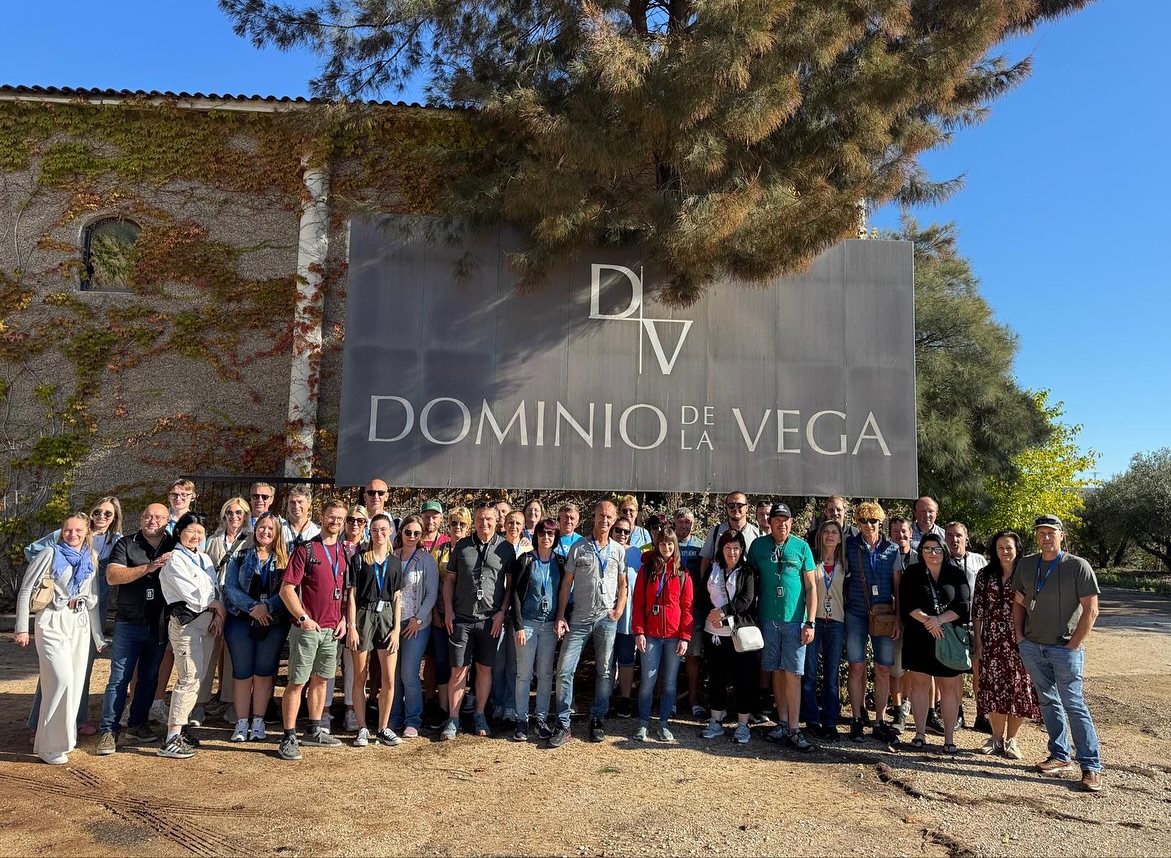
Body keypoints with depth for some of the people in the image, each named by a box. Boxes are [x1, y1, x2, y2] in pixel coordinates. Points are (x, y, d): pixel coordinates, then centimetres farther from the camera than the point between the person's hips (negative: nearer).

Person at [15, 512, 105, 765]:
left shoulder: (91, 560, 13)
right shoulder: (51, 554, -2)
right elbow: (25, 590, -2)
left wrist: (98, 636, 17)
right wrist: (22, 628, -7)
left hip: (80, 625, 5)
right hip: (53, 623, -5)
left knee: (75, 683, 6)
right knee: (62, 680, -15)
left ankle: (65, 735, 22)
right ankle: (50, 745, -4)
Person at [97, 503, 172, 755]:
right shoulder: (126, 544, 1)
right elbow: (113, 575, -12)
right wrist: (148, 568, -22)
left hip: (159, 625, 3)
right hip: (129, 623, -3)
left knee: (150, 678, 11)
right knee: (119, 678, -2)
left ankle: (137, 724, 24)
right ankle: (108, 730, 7)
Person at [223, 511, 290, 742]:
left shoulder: (284, 560, 5)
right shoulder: (240, 556, 6)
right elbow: (230, 587, -4)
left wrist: (266, 606, -19)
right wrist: (252, 607, -16)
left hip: (274, 623, 0)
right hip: (241, 621, 0)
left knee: (264, 673, 5)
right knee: (242, 673, 3)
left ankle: (258, 722, 15)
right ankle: (242, 723, 12)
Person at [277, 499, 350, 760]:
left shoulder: (343, 553, 10)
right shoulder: (306, 550, -8)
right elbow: (286, 589, -11)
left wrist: (343, 619, 7)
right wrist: (303, 618, -15)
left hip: (332, 628, 6)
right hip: (307, 627, -6)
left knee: (321, 679, 15)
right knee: (296, 682, -1)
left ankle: (314, 730, 27)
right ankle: (289, 738, 6)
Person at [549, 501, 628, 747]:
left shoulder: (618, 551, 7)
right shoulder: (578, 547, 3)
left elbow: (623, 585, 10)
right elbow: (566, 583, 3)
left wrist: (618, 611, -3)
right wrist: (561, 616, -3)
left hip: (607, 618, 1)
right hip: (579, 618, -1)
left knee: (603, 671, 8)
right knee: (565, 670, -5)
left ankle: (597, 720, 21)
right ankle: (562, 725, 4)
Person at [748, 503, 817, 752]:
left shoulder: (801, 547, 0)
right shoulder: (758, 545, 2)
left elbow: (811, 587, 1)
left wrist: (810, 622, -5)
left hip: (794, 619, -2)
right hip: (768, 618, 2)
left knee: (792, 673, -4)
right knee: (777, 671, 9)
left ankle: (794, 730, 0)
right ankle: (782, 722, 19)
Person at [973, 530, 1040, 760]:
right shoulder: (985, 575, 6)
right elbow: (977, 609, 6)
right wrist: (977, 638, 2)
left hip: (1019, 640, -2)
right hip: (992, 640, 2)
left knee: (1019, 687, 2)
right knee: (992, 686, 3)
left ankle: (1012, 740, 16)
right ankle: (997, 738, 17)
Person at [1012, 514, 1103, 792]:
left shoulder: (1077, 566, -7)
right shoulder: (1026, 564, 7)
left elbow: (1091, 609, -8)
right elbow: (1019, 602, 14)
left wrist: (1073, 644, -10)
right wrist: (1019, 636, 5)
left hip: (1064, 648, -4)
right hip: (1032, 647, 5)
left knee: (1074, 705, -4)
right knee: (1048, 702, 12)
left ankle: (1091, 767, 3)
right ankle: (1060, 756, 24)